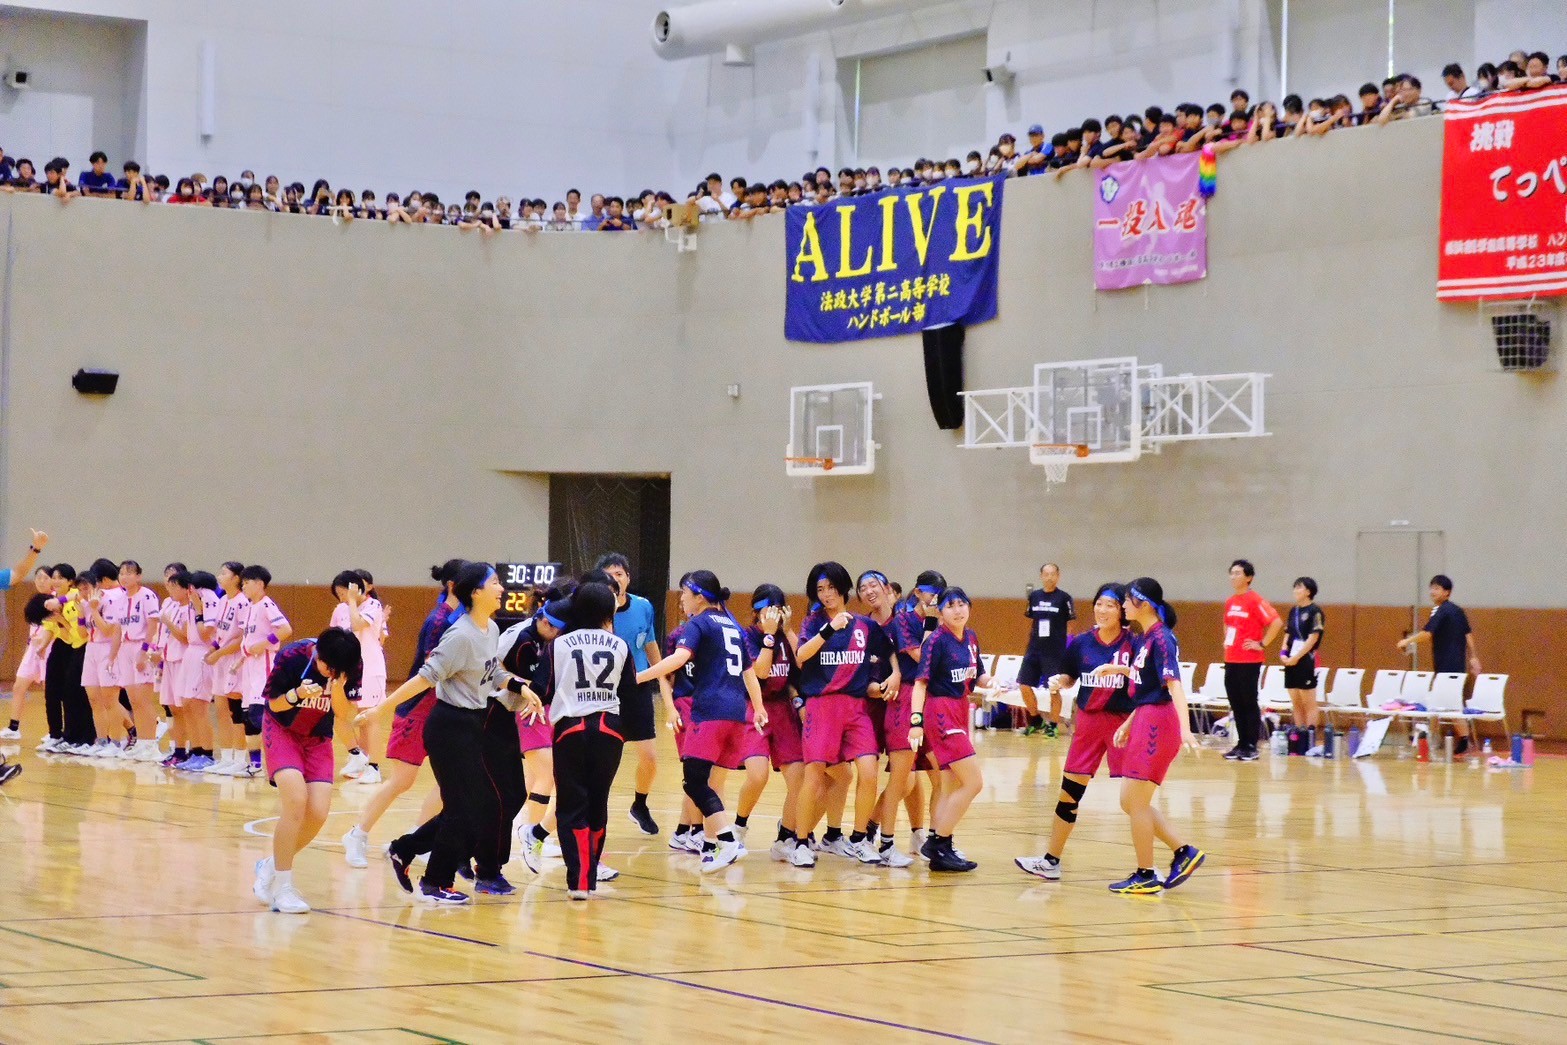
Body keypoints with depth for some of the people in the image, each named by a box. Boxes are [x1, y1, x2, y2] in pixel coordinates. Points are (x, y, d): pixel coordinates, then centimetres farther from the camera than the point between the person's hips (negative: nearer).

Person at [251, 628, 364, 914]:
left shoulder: (351, 666, -16)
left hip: (318, 739, 4)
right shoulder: (292, 656, -25)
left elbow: (343, 713, -9)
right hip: (282, 730, -4)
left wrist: (338, 689, -30)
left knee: (318, 813, -10)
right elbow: (274, 704, -13)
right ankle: (282, 887, -14)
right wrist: (298, 694, -34)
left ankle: (271, 866, 16)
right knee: (296, 799, -25)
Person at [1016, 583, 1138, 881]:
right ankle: (1051, 861, 19)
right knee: (1069, 792, 9)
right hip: (1088, 721, 5)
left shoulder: (1132, 644, -9)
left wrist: (1119, 670, -31)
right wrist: (1058, 681, -3)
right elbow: (1070, 677, 18)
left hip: (1123, 722, -5)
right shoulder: (1081, 643, 4)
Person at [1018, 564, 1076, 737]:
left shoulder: (1064, 598, -4)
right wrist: (1030, 641, 12)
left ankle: (1053, 726, 12)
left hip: (1055, 651, -4)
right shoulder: (1034, 596, 7)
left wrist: (1069, 649, -4)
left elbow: (1070, 625, -1)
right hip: (1034, 648, 4)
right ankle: (1036, 721, 21)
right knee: (1024, 685, 3)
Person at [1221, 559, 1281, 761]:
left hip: (1249, 661, -7)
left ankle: (1251, 747, 1)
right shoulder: (1230, 602, 12)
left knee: (1249, 704, -3)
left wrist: (1262, 644, -16)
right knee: (1236, 704, 9)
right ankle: (1241, 744, 15)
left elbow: (1277, 622, -19)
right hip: (1231, 660, 7)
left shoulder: (1255, 600, -11)